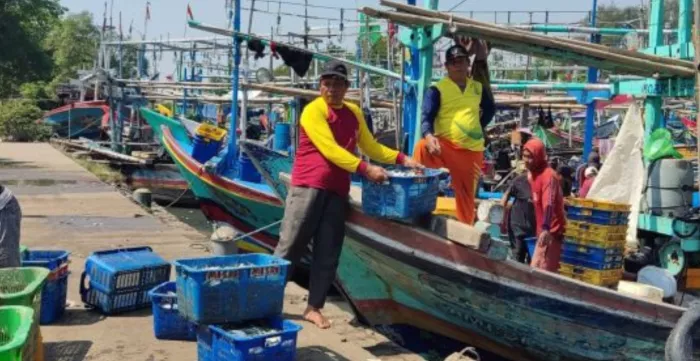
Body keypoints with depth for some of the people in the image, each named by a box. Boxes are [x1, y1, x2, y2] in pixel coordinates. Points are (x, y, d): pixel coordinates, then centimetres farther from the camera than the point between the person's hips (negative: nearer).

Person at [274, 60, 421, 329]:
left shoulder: (354, 113, 15)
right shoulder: (314, 110, -6)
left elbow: (370, 147, 21)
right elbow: (329, 149, -17)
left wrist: (402, 159, 9)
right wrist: (366, 170, -24)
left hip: (337, 191, 6)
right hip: (308, 187, -6)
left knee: (327, 255, 5)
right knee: (290, 248, -3)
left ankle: (314, 308, 14)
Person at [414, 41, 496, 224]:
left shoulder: (478, 88, 8)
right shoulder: (437, 89, -6)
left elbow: (490, 109, 24)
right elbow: (426, 117, -15)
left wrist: (478, 127, 12)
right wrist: (429, 136, -35)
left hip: (472, 150, 3)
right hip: (446, 146, -3)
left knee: (466, 193, 9)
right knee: (423, 147, -35)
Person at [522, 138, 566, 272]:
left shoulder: (549, 175, -17)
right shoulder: (531, 174, 11)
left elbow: (549, 204, -31)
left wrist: (546, 229, -43)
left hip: (552, 231, -9)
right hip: (542, 231, 9)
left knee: (545, 271, -11)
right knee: (535, 269, 12)